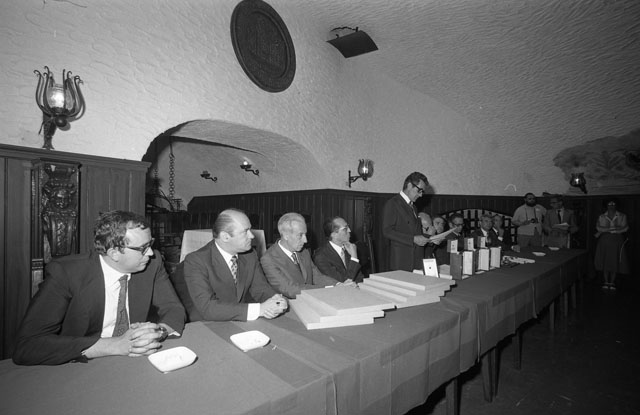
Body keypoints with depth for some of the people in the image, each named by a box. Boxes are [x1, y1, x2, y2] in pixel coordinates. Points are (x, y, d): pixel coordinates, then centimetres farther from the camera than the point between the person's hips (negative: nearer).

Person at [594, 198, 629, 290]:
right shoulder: (601, 217, 7)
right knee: (605, 261, 0)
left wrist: (604, 230, -11)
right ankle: (606, 282, 8)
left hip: (617, 241, 0)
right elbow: (598, 227, -4)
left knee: (615, 262, 0)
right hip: (605, 241, 0)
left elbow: (625, 228, -5)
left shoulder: (622, 216, 5)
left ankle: (612, 282, 11)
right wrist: (614, 228, -13)